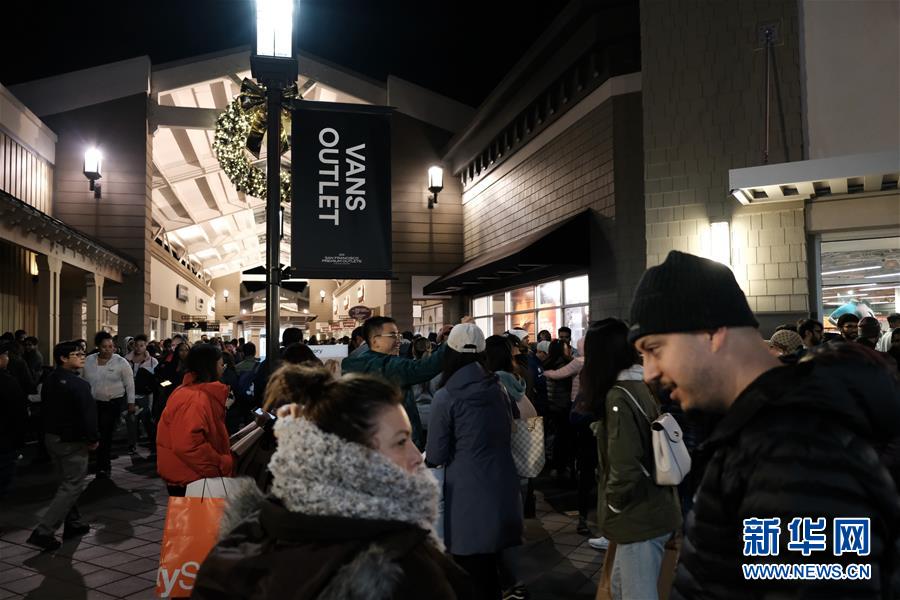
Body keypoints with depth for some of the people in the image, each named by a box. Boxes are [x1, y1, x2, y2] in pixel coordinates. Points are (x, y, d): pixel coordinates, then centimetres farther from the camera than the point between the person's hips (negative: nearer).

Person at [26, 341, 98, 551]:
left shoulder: (49, 381, 7)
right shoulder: (78, 385, -22)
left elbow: (44, 408, 16)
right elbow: (88, 414, -23)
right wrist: (93, 439, -10)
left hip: (51, 437, 9)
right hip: (72, 442, -9)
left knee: (67, 481, 21)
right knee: (73, 486, -2)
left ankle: (73, 523, 30)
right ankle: (43, 532, -7)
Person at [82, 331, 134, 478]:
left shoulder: (121, 362, -7)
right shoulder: (88, 361, 3)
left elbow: (129, 384, -3)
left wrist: (131, 403, -3)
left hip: (114, 404, -4)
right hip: (93, 403, 4)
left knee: (106, 434, -7)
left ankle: (102, 466, 4)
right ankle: (105, 462, 29)